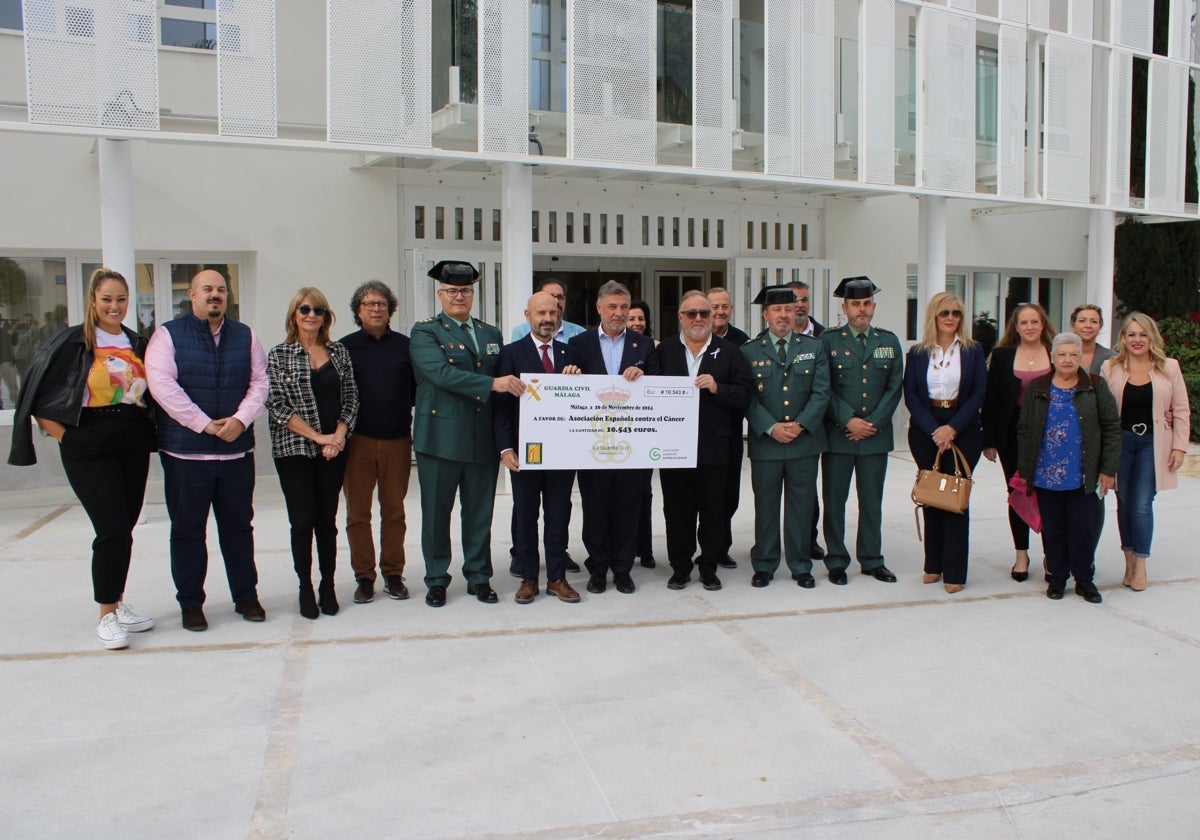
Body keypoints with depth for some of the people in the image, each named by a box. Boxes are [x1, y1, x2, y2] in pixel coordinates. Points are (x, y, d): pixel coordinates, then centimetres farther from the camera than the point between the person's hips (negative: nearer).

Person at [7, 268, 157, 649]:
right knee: (113, 532, -9)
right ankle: (106, 615, 5)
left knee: (123, 529, 10)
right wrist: (66, 436, -8)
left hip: (134, 446, 5)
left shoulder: (138, 344, 10)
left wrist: (148, 428, 7)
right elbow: (36, 396, -4)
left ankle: (117, 603, 24)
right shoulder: (71, 342, -4)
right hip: (89, 449, -5)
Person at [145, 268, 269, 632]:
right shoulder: (168, 335, 0)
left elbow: (260, 382, 5)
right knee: (188, 530, 6)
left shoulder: (245, 336, 10)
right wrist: (205, 424, -16)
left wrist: (240, 420, -12)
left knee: (239, 526, 11)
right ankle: (190, 603, 18)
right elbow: (161, 384, -11)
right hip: (185, 452, -2)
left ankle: (246, 596, 22)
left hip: (237, 449, 3)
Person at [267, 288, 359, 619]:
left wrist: (339, 435, -7)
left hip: (333, 450, 2)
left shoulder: (338, 352, 7)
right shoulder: (278, 355, -1)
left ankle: (328, 586, 19)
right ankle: (305, 588, 16)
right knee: (303, 521, 1)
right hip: (294, 450, -2)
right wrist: (317, 437, -12)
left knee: (327, 520, 7)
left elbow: (350, 398, 7)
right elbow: (277, 405, -8)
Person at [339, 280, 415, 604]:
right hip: (358, 441, 0)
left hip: (397, 441, 1)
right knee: (357, 513, 5)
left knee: (394, 511, 9)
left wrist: (417, 432, -1)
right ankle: (364, 577, 16)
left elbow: (418, 389, 7)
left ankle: (393, 574, 20)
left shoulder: (405, 346, 6)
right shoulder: (345, 347, 4)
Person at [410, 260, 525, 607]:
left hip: (483, 438, 4)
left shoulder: (491, 334, 15)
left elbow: (502, 379, 14)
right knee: (437, 512, 6)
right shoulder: (425, 332, -2)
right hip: (441, 436, -4)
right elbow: (441, 373, -18)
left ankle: (479, 577, 23)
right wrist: (493, 384, -23)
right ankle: (436, 580, 20)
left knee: (480, 512, 10)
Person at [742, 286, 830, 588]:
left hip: (805, 440, 1)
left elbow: (821, 393, 0)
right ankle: (764, 565, 19)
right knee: (765, 506, 7)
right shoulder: (749, 351, 2)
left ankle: (801, 566, 20)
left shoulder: (814, 348, 7)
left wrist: (800, 424, -12)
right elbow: (748, 398, -3)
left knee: (802, 505, 8)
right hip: (765, 442, -1)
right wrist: (771, 428, -14)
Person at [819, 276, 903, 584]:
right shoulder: (828, 340, 1)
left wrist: (872, 423, -7)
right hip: (837, 434, -2)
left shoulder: (889, 341, 10)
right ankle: (836, 560, 14)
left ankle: (872, 560, 21)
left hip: (876, 434, 2)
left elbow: (894, 388, 4)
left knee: (872, 501, 10)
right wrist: (848, 420, -13)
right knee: (834, 500, 3)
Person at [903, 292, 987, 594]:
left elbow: (979, 394, -1)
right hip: (925, 431, 1)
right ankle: (933, 565, 16)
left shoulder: (973, 351, 4)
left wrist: (952, 428, -12)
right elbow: (910, 395, 1)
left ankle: (955, 571, 3)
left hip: (963, 430, -1)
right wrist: (934, 431, -10)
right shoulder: (917, 353, 6)